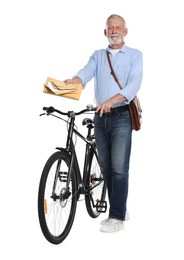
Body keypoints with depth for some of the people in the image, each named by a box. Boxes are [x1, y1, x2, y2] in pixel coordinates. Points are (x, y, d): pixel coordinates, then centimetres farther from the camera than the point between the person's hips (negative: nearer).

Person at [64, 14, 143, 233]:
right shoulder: (98, 56, 14)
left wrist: (111, 100, -28)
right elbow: (85, 74, -5)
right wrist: (71, 81, -29)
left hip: (121, 116, -4)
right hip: (101, 117, 5)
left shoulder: (135, 55, 4)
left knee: (119, 168, -9)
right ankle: (120, 210, 22)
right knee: (106, 167, 8)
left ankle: (117, 218, -4)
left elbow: (134, 83, -11)